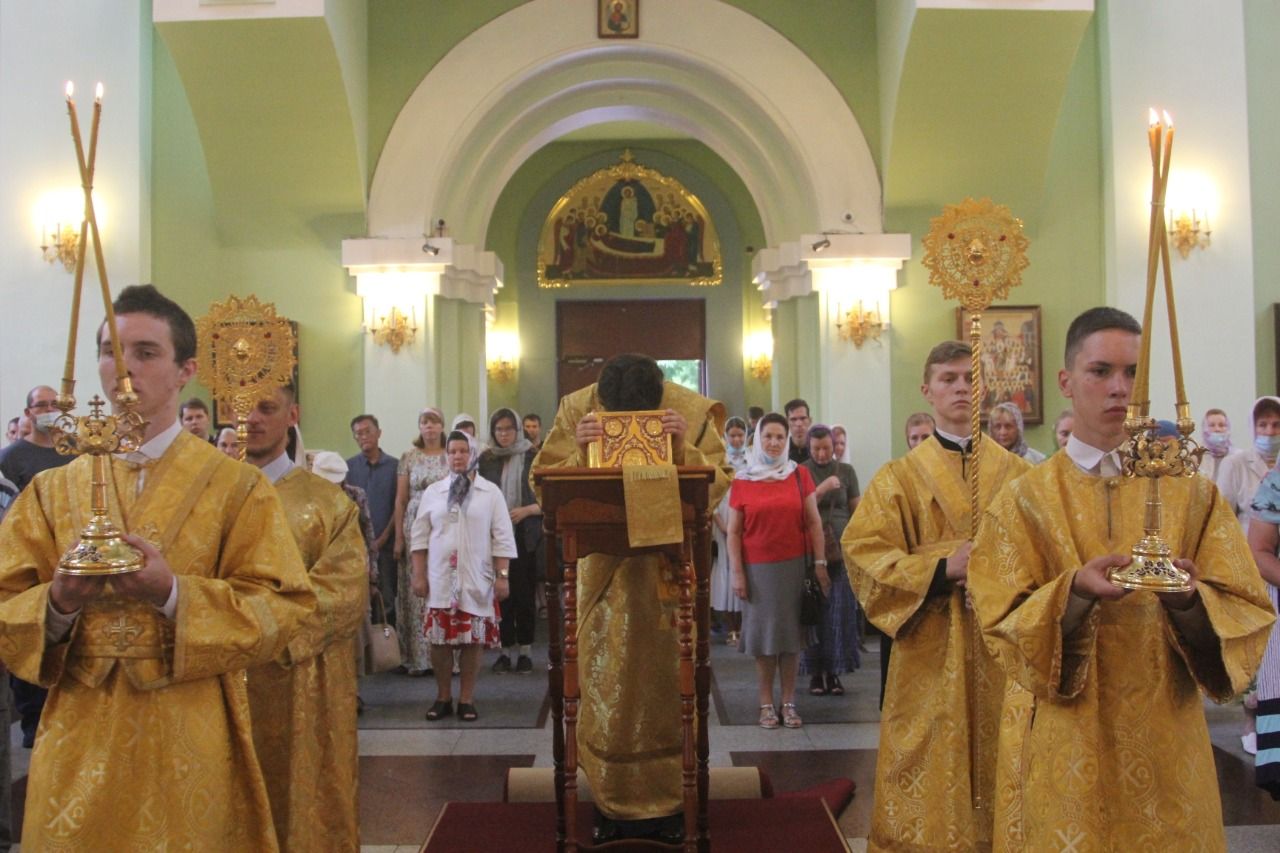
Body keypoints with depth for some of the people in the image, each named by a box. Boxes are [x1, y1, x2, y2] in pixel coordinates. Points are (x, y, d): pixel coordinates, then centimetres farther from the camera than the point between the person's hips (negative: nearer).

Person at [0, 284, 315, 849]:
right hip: (79, 744, 3)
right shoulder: (52, 491, 7)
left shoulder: (237, 488, -2)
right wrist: (58, 603, -18)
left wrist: (173, 594, -22)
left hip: (189, 745, -2)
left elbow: (281, 607, -9)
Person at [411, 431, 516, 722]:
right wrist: (419, 575, 3)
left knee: (473, 640, 2)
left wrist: (502, 575, -5)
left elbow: (502, 537, 0)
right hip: (440, 578, 1)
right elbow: (420, 536, 8)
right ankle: (443, 697, 18)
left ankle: (467, 699, 14)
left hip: (476, 580, -1)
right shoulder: (432, 492, 7)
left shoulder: (491, 492, 2)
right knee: (439, 639, 2)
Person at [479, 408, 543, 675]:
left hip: (526, 536, -2)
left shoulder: (532, 458, 0)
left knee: (525, 594, 0)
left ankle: (525, 650, 11)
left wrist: (525, 510, -14)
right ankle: (507, 649, 12)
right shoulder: (486, 460, 8)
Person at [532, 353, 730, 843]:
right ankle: (610, 801, 21)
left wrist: (683, 448, -27)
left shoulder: (693, 413, -11)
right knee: (605, 683, 6)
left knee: (666, 682, 7)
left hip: (668, 572, 0)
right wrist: (579, 452, -26)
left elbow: (716, 486, -11)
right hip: (604, 570, 1)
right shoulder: (577, 410, -9)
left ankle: (666, 800, 21)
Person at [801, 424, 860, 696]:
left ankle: (834, 671, 10)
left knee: (841, 610, 1)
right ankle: (815, 671, 7)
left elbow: (856, 510, 10)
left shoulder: (846, 471, 7)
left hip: (841, 548, 2)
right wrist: (821, 489, -18)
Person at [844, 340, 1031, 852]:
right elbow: (863, 553, -6)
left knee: (1000, 765, 6)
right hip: (930, 650, -1)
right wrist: (943, 567, -18)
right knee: (932, 769, 2)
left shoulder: (1015, 473, 8)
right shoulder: (900, 477, 3)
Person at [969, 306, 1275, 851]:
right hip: (1069, 742, -1)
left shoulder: (1191, 494, 2)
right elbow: (1002, 625, -7)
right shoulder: (1024, 500, -3)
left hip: (1167, 740, 2)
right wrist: (1073, 592, -25)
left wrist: (1188, 599, -23)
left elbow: (1249, 612, -2)